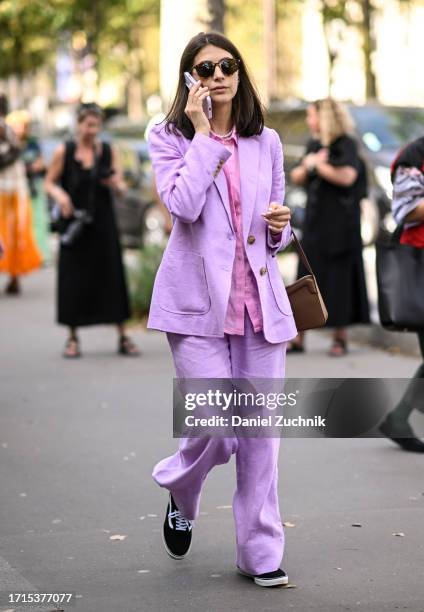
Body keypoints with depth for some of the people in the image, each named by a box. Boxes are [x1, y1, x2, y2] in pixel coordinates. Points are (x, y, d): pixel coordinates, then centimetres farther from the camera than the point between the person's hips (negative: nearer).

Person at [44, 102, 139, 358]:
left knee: (112, 275, -1)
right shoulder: (64, 151, -1)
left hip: (103, 222, 1)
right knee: (74, 279, 0)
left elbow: (121, 186, 7)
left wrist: (116, 184, -16)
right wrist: (60, 195, -17)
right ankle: (73, 338, 11)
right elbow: (50, 182, 3)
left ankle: (123, 337, 5)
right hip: (75, 222, -1)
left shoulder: (108, 150, 4)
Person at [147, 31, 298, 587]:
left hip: (260, 300, 4)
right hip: (199, 301, -4)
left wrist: (280, 226, -2)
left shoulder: (266, 142, 12)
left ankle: (261, 552, 14)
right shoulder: (169, 138, 1)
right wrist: (203, 135, -12)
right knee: (217, 425, -9)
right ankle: (180, 496, 25)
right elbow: (183, 204, -16)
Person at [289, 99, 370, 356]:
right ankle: (298, 338, 4)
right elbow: (296, 178, 14)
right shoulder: (314, 145, 13)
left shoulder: (347, 144, -8)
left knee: (338, 276, -3)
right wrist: (307, 165, -7)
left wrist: (318, 164, -12)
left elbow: (347, 177, -22)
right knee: (307, 276, 3)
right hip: (315, 219, 6)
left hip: (340, 223, -6)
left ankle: (341, 337, 6)